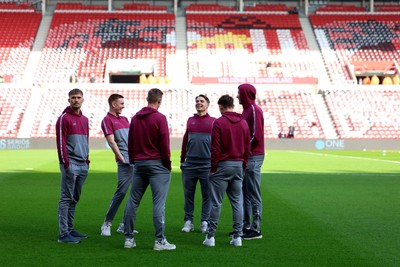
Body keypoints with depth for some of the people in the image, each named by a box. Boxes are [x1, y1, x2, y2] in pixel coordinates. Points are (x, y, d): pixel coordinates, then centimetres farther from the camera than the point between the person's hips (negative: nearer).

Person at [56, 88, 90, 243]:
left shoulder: (85, 120, 16)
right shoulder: (64, 118, -6)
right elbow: (61, 142, -11)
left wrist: (87, 160, 15)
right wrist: (66, 163, -15)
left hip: (83, 165, 7)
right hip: (71, 165, -7)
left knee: (75, 199, 12)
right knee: (66, 198, -7)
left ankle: (70, 229, 19)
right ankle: (63, 233, -7)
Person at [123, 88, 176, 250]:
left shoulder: (135, 118, 9)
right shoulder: (160, 118, -9)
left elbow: (130, 143, 12)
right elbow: (164, 144, -11)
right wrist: (168, 164, -1)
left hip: (139, 164, 6)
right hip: (157, 164, -6)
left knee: (133, 201, 10)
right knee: (159, 202, -5)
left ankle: (129, 238, 12)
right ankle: (160, 240, -7)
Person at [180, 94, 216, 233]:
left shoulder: (213, 122, 2)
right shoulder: (190, 120, 12)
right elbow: (185, 140, 15)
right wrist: (182, 160, 13)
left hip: (207, 165, -3)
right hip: (189, 165, 3)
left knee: (207, 195, 3)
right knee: (188, 194, 5)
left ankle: (205, 222, 10)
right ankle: (188, 221, 13)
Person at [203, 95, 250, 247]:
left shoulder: (219, 123, -9)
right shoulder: (243, 123, 7)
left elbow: (215, 148, -12)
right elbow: (247, 148, 8)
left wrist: (213, 168, -4)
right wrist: (243, 166, 15)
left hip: (222, 166, -5)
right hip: (238, 166, 5)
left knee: (216, 202, 0)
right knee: (237, 201, 9)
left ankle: (210, 236, 2)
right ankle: (237, 237, 9)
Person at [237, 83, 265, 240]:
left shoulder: (254, 110, -13)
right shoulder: (246, 109, 17)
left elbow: (256, 136, -19)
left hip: (253, 157, -10)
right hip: (246, 157, 10)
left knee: (254, 195, -6)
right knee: (245, 193, 14)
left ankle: (256, 230, -3)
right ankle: (246, 226, 22)